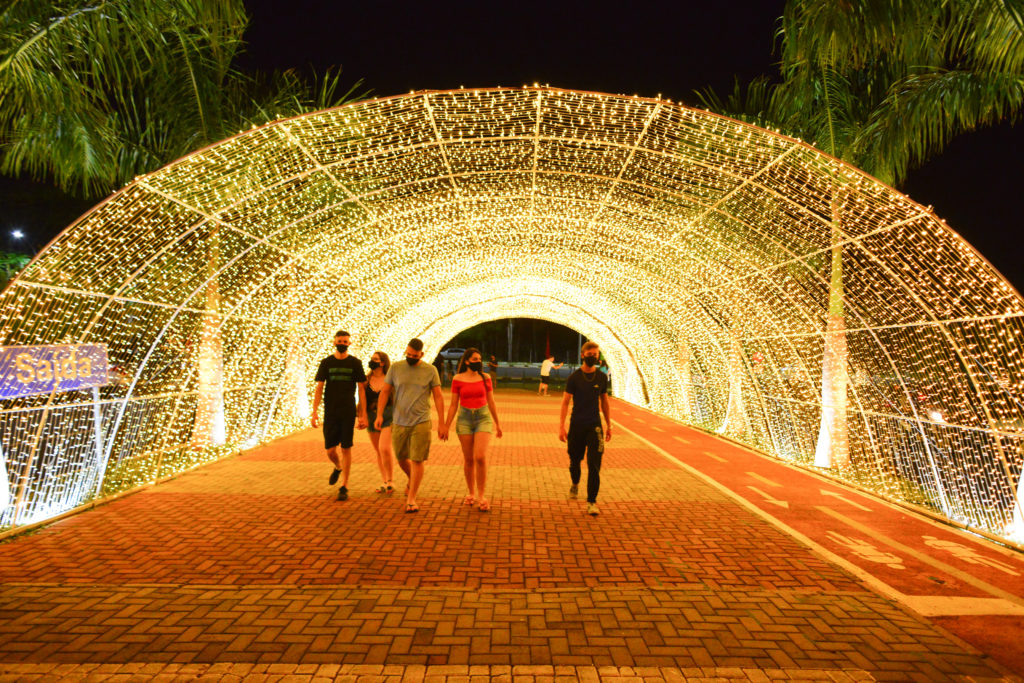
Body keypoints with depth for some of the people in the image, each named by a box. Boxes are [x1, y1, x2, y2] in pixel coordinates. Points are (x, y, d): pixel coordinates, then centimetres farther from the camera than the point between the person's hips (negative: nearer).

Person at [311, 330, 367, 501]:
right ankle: (338, 467, 37)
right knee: (330, 450, 3)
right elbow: (319, 388, 3)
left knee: (346, 449, -2)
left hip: (348, 412, -1)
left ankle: (344, 487, 8)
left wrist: (363, 415, -2)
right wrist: (314, 411, -8)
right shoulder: (326, 362, 5)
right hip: (330, 412, 1)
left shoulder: (355, 363, 2)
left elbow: (361, 389, 3)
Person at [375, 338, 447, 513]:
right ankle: (412, 481, 45)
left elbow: (438, 397, 0)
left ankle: (411, 499, 6)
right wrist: (379, 415, -10)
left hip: (421, 422, -2)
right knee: (401, 459, 14)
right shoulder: (395, 368, 3)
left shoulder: (430, 370, -1)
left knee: (417, 460, -4)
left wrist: (441, 423, -5)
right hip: (399, 423, 3)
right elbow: (385, 392, 4)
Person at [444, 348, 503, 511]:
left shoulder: (485, 378, 3)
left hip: (483, 418, 0)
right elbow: (453, 405, 3)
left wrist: (497, 424, 15)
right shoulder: (457, 379, -1)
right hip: (464, 419, 0)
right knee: (468, 459, 6)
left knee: (480, 457, -13)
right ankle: (471, 493, 25)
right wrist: (446, 426, 0)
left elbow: (491, 402, 10)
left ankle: (481, 496, -2)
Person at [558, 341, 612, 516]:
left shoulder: (602, 377, 4)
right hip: (577, 424, -1)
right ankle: (575, 484, 44)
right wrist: (561, 427, -11)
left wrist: (609, 425, 14)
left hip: (595, 425, 1)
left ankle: (591, 502, -2)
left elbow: (605, 402, 14)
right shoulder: (574, 377, -4)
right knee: (575, 460, 13)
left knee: (594, 464, -8)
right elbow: (565, 402, -5)